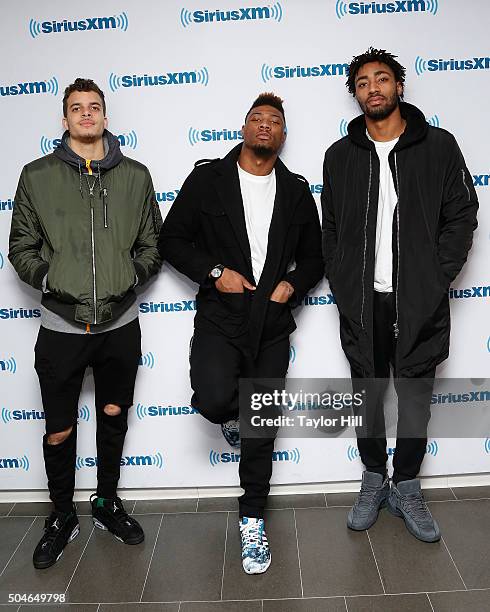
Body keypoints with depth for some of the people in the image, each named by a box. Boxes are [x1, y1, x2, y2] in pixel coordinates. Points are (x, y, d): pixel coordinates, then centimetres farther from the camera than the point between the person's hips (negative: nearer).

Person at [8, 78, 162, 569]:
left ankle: (107, 503, 39)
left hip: (120, 322, 2)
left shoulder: (135, 175, 4)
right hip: (61, 325, -1)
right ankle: (62, 516, 34)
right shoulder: (37, 175, 1)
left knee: (114, 418, 16)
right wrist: (50, 281, -10)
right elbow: (21, 246, 3)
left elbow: (152, 245, 8)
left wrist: (129, 277, -6)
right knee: (59, 432, 9)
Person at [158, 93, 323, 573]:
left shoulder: (296, 192, 8)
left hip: (273, 326, 2)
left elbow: (313, 257, 14)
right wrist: (214, 272, -13)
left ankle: (252, 519, 30)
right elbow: (172, 240, 1)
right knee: (214, 399, -27)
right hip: (219, 318, -2)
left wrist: (293, 285, -6)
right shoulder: (208, 179, 1)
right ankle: (230, 414, 13)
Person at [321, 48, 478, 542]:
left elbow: (461, 216, 0)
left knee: (415, 399, 10)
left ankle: (406, 488, 29)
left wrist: (434, 280, -10)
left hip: (419, 301, -1)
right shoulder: (340, 155, 7)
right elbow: (331, 229, 8)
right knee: (368, 396, 13)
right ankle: (374, 481, 32)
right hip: (361, 303, 1)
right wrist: (342, 287, -2)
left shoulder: (438, 145, 1)